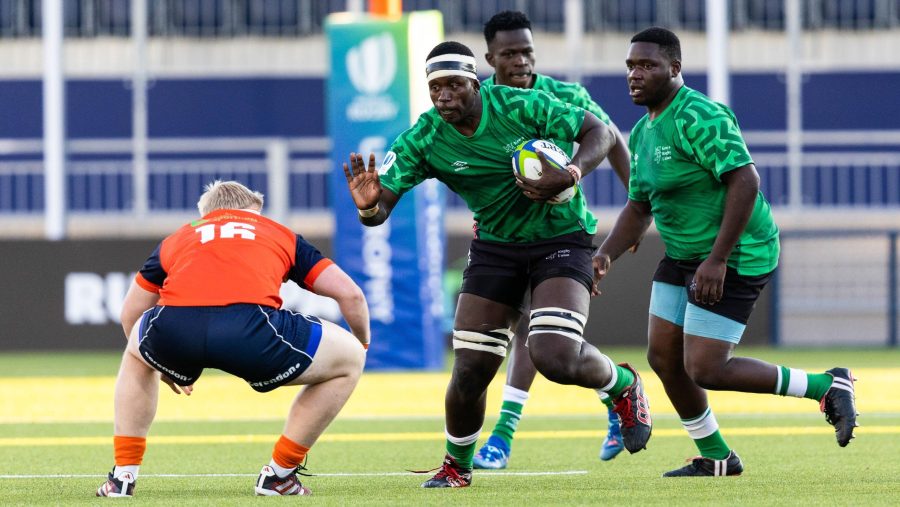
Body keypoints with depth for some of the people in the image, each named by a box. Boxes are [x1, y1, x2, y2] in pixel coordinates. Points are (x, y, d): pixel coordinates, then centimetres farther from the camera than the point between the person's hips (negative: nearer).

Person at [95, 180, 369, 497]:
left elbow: (129, 313, 46)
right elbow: (350, 295, 29)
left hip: (171, 328, 3)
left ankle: (123, 475, 32)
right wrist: (363, 343, 51)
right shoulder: (279, 234, 32)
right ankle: (279, 475, 24)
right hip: (250, 327, -3)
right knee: (349, 359, 21)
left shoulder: (177, 239, 37)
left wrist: (163, 367, 65)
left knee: (136, 356, 41)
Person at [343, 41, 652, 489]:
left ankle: (623, 386, 11)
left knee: (555, 358, -22)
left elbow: (599, 132, -10)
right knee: (470, 369, -4)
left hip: (561, 237, -3)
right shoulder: (423, 140, -12)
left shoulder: (520, 107, -20)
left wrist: (569, 175, -29)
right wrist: (369, 207, -39)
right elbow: (382, 205, -14)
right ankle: (457, 465, 23)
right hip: (495, 246, 3)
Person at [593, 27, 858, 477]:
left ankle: (827, 387, 1)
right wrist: (604, 256, 3)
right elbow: (639, 208, 19)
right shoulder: (642, 133, 10)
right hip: (682, 256, 10)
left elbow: (745, 181, -28)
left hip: (736, 257, -10)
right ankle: (714, 458, 24)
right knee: (663, 356, 7)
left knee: (705, 370, -12)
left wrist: (717, 260, -29)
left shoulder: (698, 117, -21)